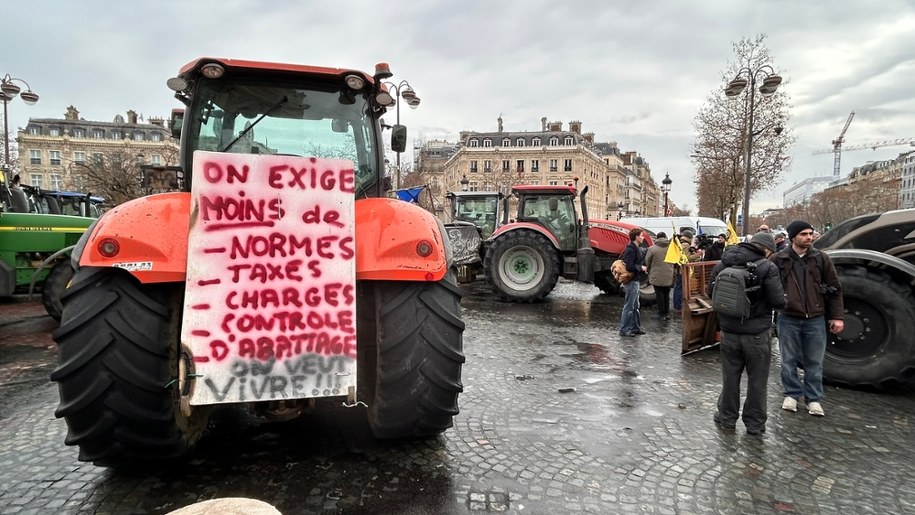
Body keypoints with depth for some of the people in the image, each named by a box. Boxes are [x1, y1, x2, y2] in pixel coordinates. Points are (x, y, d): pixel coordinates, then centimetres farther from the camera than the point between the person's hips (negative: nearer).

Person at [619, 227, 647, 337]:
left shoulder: (636, 248, 13)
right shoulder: (631, 249, -19)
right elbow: (629, 267, -25)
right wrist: (641, 268, -14)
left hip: (635, 280, 10)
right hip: (631, 281, -10)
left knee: (635, 306, 17)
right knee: (629, 306, -4)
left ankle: (635, 327, 25)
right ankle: (624, 330, 2)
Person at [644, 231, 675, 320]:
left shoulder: (652, 248, -12)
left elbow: (647, 262, -4)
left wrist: (649, 272, 13)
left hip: (657, 277, -3)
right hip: (669, 277, 3)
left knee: (659, 295, 7)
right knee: (667, 295, 18)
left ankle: (662, 314, 11)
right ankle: (667, 313, 24)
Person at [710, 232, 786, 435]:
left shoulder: (723, 264, -1)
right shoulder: (767, 268, -16)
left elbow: (712, 292, 7)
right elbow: (778, 301, -18)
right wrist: (783, 299, 4)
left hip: (729, 332, 4)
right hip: (757, 334, -3)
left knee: (730, 376, 17)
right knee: (757, 380, 12)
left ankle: (727, 417, 29)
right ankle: (755, 423, 23)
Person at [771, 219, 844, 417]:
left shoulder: (821, 259, 1)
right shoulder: (778, 260, -4)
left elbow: (834, 289, 5)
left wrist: (836, 316, 2)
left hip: (815, 320, 1)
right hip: (788, 319, -1)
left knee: (814, 362, 10)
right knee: (789, 360, 10)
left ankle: (813, 398, 23)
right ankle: (792, 394, 26)